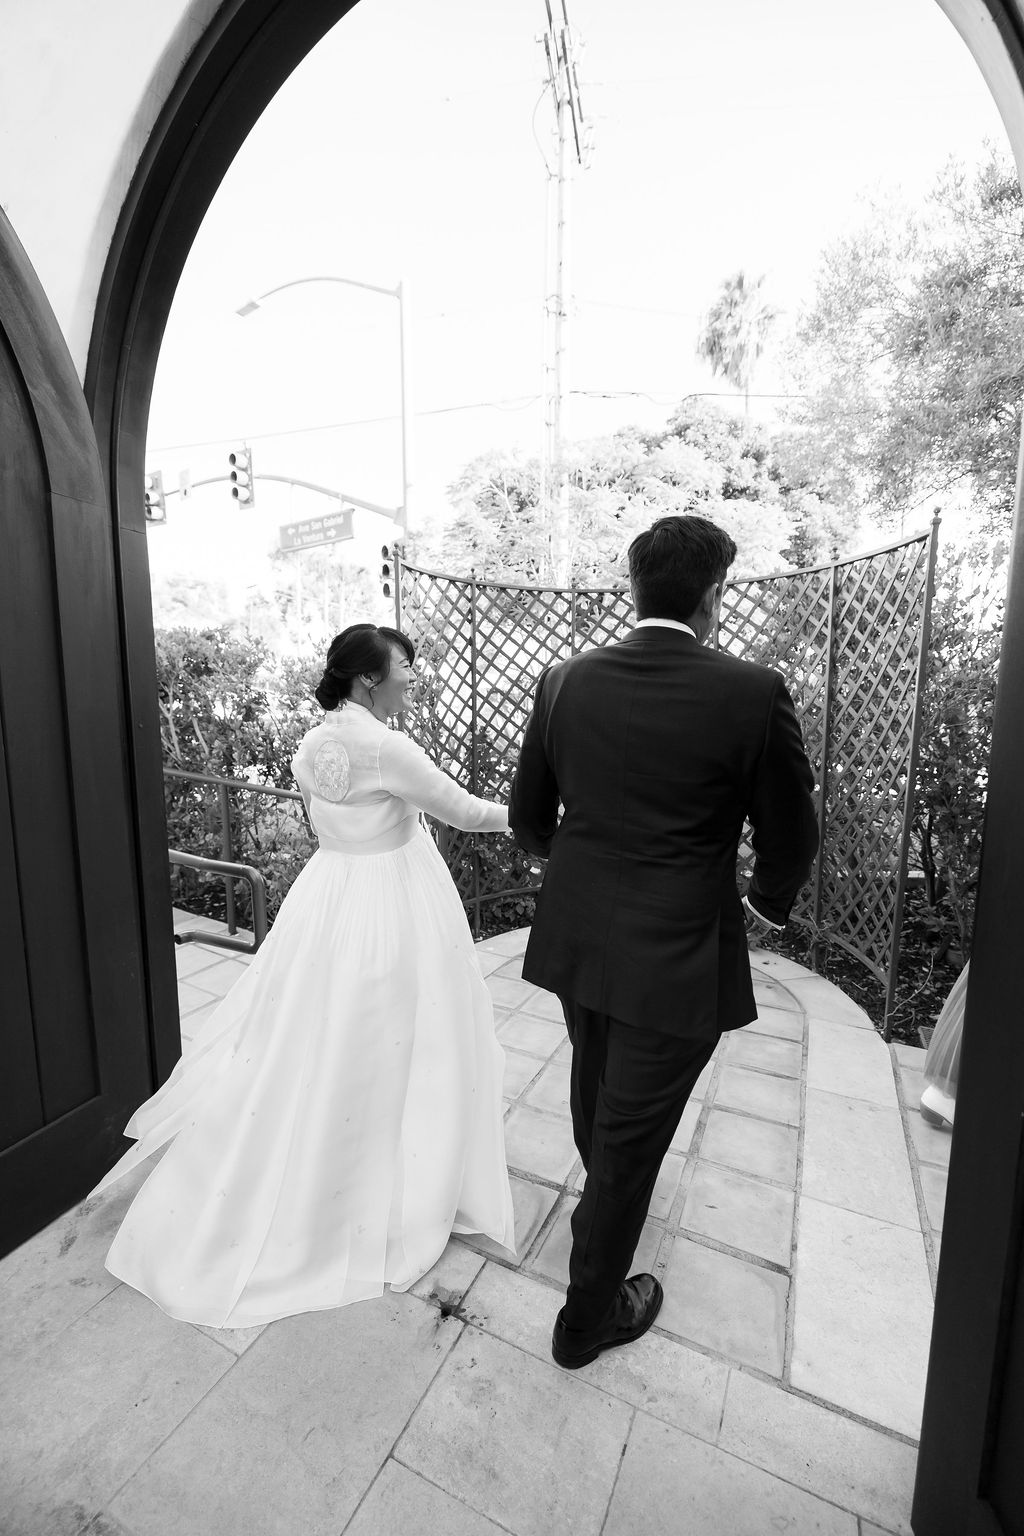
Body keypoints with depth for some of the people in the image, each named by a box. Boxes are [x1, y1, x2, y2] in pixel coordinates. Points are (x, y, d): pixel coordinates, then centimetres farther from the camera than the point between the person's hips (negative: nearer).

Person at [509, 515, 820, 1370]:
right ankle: (589, 1317, 37)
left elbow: (528, 818, 4)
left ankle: (603, 1201, 60)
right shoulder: (752, 693, -16)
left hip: (575, 940, 5)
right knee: (633, 1136, 14)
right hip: (678, 959, -5)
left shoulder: (566, 682, -5)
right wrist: (765, 908, 15)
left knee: (596, 1086, 30)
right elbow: (792, 838, -5)